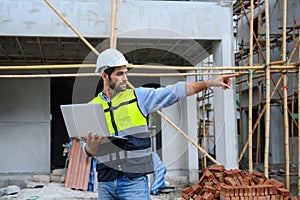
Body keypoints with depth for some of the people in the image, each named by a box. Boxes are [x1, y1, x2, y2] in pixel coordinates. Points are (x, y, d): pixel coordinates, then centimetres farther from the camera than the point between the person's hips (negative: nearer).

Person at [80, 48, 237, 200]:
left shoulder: (138, 97, 5)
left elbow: (175, 91, 2)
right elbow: (89, 151, 7)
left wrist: (210, 83, -2)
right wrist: (91, 146, -17)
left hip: (134, 180, -1)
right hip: (105, 183, 2)